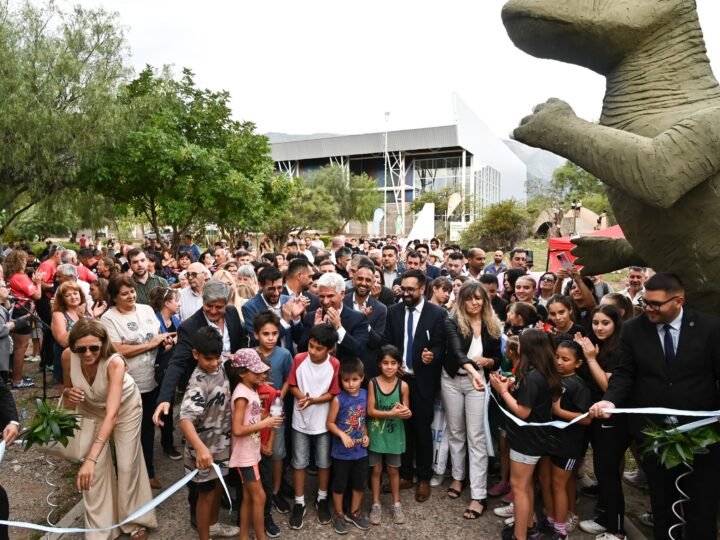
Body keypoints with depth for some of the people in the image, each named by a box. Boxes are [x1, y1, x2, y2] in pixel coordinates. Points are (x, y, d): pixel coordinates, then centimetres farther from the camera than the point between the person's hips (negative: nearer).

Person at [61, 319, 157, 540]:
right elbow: (68, 388, -5)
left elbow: (112, 414, -49)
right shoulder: (68, 357, -28)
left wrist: (91, 458, -58)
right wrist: (68, 393, -30)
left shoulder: (115, 363, -41)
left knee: (127, 465, 1)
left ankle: (134, 520, 25)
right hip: (91, 408, 3)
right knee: (96, 469, -3)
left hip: (125, 406, -3)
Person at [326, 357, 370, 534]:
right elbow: (330, 423, -10)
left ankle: (355, 512, 39)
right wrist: (342, 435, -23)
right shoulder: (338, 399, -18)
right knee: (340, 484, 12)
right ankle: (339, 515, 33)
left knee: (360, 483, 17)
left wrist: (366, 435, -3)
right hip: (342, 451, -4)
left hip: (360, 450, 4)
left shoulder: (365, 395, -5)